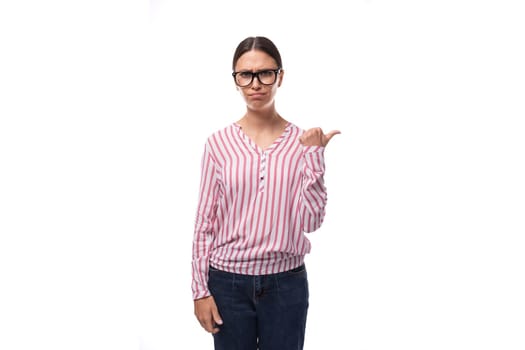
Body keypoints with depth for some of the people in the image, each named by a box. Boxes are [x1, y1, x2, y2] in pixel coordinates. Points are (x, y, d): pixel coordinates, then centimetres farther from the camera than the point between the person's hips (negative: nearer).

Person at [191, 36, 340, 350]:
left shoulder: (303, 142, -3)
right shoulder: (219, 143, -4)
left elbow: (312, 220, -8)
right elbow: (205, 220, 0)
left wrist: (315, 156, -14)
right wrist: (200, 288, -2)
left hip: (287, 283, 0)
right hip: (229, 282, 0)